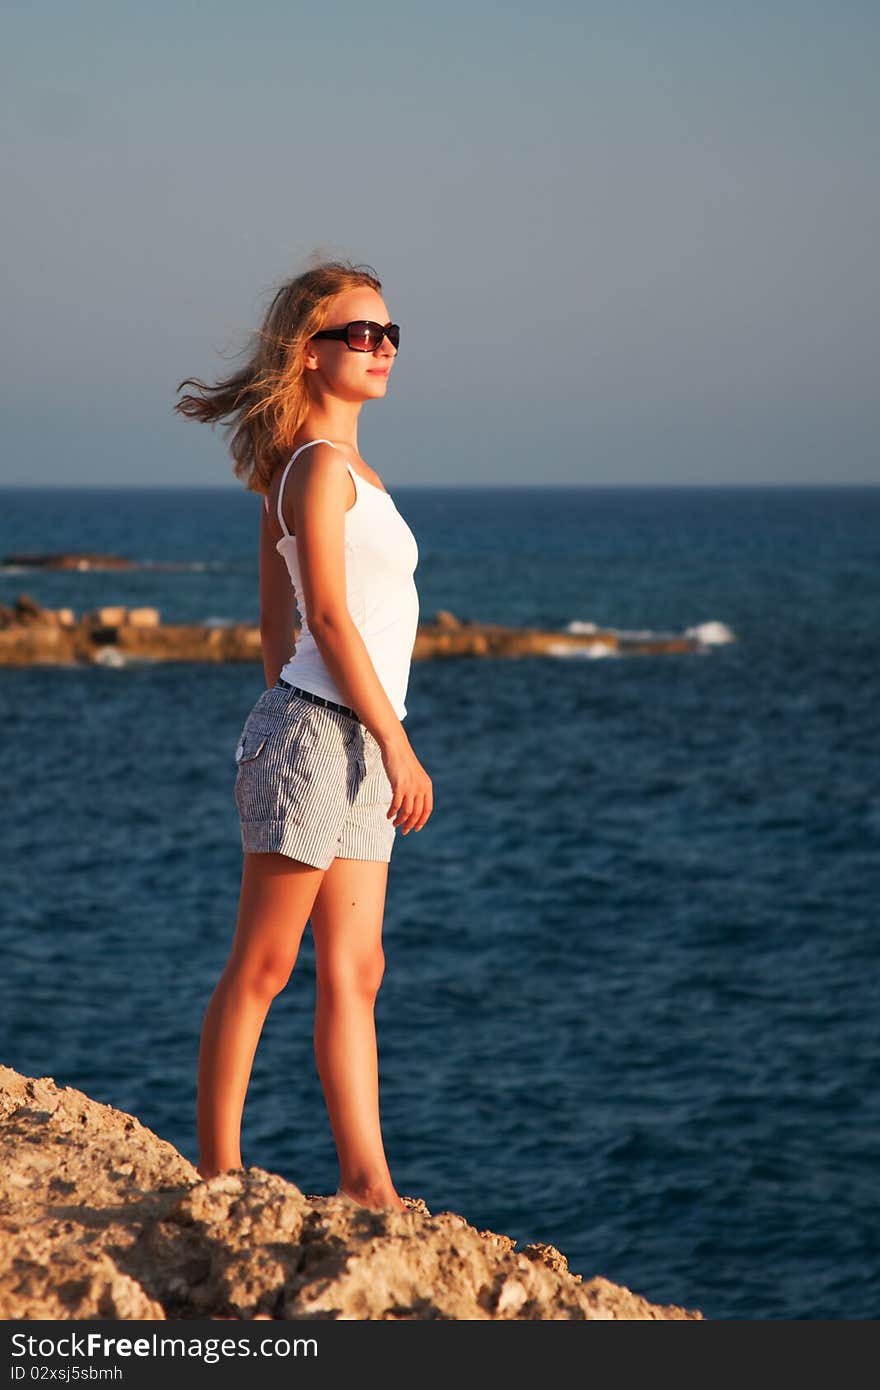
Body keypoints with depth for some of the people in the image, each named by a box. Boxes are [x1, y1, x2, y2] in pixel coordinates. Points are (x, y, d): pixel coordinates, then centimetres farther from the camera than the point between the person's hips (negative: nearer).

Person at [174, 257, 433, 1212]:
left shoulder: (341, 468, 18)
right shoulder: (322, 464, -10)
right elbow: (328, 616, -16)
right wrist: (398, 744, -15)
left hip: (354, 745, 9)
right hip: (317, 731, -9)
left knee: (353, 970, 6)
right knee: (262, 964, -3)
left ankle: (366, 1180, 8)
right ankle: (217, 1172, 3)